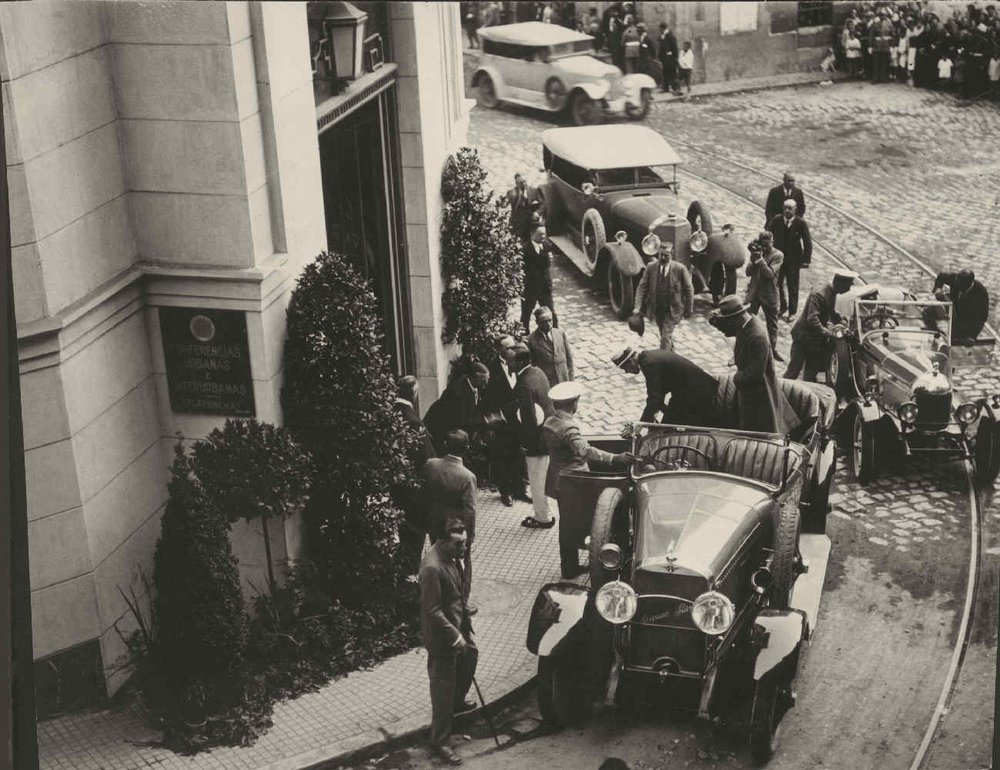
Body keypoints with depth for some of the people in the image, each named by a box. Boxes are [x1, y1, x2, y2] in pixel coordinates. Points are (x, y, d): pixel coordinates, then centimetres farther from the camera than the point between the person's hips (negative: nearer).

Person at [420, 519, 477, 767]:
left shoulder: (452, 556, -2)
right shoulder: (432, 567, -31)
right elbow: (433, 611, -28)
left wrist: (465, 627, 19)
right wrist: (454, 635, -25)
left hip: (458, 626, 9)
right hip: (442, 635, -9)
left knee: (470, 656, 31)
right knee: (443, 689, 1)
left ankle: (457, 702, 56)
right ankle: (439, 742, 14)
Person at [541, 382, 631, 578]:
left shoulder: (548, 422, 2)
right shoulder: (568, 427, -25)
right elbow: (585, 450, -40)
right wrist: (614, 459, -49)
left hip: (558, 480, 9)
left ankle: (568, 566, 28)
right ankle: (570, 569, 10)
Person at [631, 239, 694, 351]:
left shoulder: (680, 269, -11)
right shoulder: (651, 267, -4)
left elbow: (689, 289, -4)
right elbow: (642, 287, -5)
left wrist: (689, 309, -3)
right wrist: (638, 307, -15)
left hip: (672, 310, -4)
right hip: (656, 309, 4)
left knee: (666, 336, -9)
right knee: (665, 335, 20)